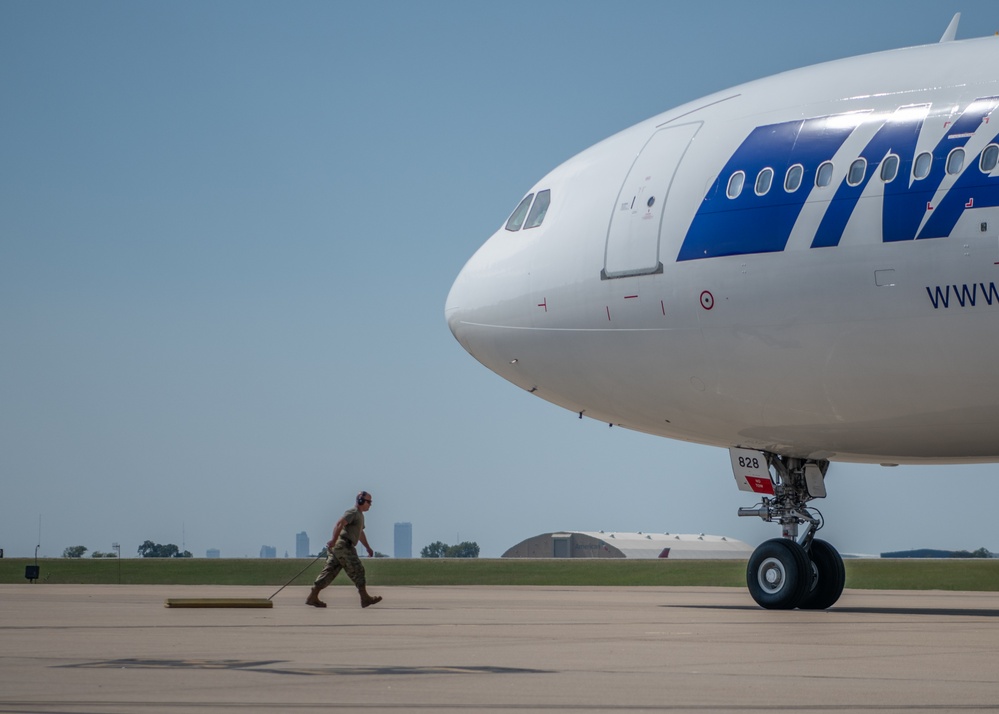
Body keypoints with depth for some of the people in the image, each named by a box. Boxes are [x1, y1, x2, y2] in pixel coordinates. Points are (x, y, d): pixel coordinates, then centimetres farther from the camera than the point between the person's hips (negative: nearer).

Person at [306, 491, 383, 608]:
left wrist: (368, 548, 38)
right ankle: (365, 598, 0)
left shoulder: (359, 515, 25)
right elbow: (340, 524, -21)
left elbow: (360, 533, 37)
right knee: (357, 570, -4)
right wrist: (334, 540, -28)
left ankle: (312, 597, 2)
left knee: (330, 571, 5)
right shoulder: (353, 512, -8)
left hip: (337, 547, 10)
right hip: (343, 546, -10)